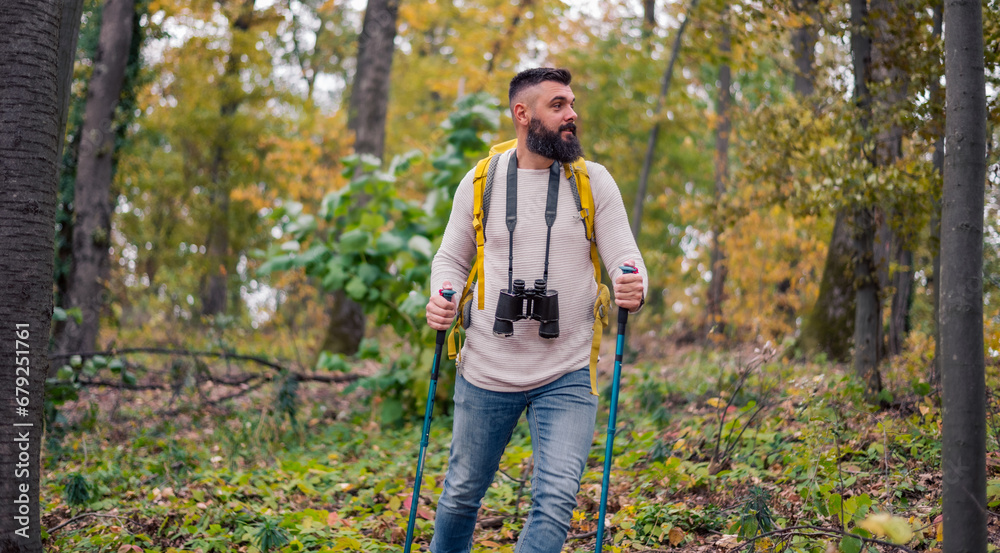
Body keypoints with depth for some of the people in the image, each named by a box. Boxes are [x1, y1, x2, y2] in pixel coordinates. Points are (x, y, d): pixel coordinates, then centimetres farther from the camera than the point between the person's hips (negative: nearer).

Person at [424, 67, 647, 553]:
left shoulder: (594, 181, -1)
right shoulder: (480, 181, 0)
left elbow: (625, 258, -2)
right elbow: (451, 259, 10)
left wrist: (633, 290, -26)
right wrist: (442, 298, -12)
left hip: (567, 375, -1)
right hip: (487, 369, 1)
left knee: (556, 502, -12)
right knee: (462, 494, 14)